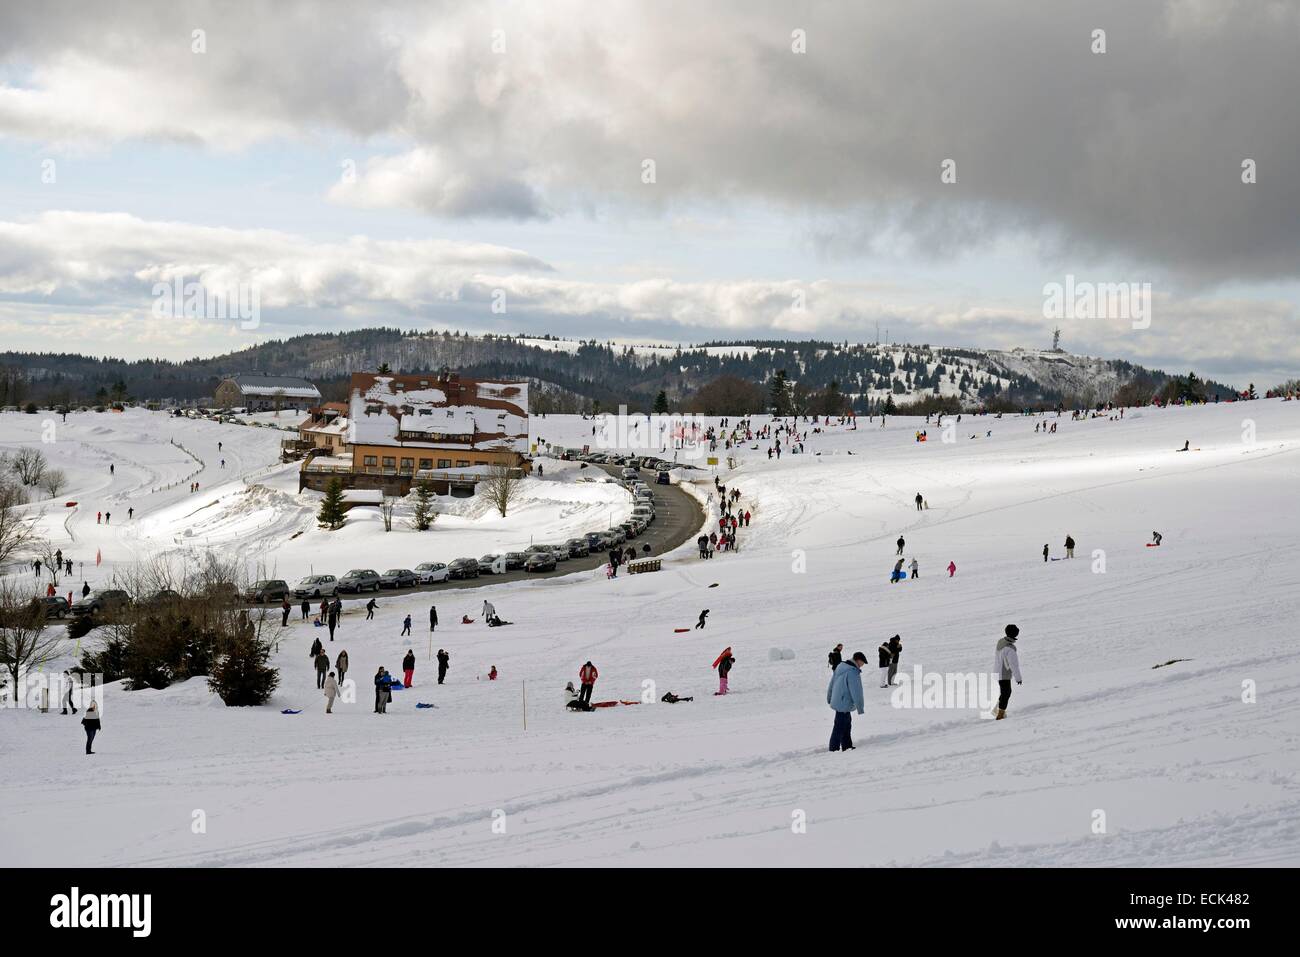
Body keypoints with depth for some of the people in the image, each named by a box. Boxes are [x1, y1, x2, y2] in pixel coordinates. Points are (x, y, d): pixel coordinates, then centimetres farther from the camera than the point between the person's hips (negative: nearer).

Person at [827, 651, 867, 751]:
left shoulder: (840, 667, 5)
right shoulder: (853, 672, -23)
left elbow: (831, 684, 16)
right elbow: (856, 692, -21)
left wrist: (829, 698, 30)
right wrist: (860, 707, -12)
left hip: (836, 701, 10)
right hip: (844, 704, -10)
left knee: (847, 724, 22)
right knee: (840, 727, -2)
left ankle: (847, 746, 32)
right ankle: (834, 749, 4)